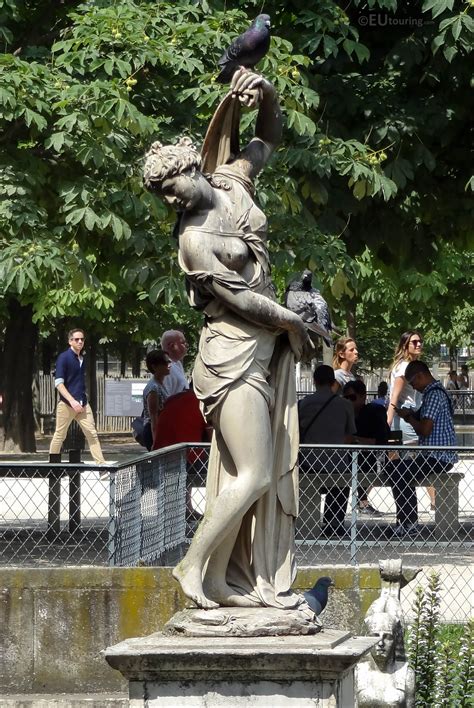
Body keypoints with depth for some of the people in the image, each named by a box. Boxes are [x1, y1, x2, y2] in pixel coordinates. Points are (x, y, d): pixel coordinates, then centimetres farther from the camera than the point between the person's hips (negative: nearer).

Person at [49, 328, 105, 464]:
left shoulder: (82, 359, 13)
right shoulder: (64, 358, -8)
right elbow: (58, 383, -13)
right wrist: (72, 401, -21)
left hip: (83, 405, 6)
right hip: (66, 404, -6)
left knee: (92, 434, -2)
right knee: (60, 435, 3)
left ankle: (101, 464, -6)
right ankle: (53, 463, 15)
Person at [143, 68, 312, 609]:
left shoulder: (232, 180, 5)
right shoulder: (193, 238, -15)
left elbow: (269, 138, 18)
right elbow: (241, 300, -16)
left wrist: (265, 93, -2)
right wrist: (293, 321, -3)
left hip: (268, 346, 7)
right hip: (234, 354, -7)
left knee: (270, 470, 5)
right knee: (251, 475, -10)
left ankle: (244, 583, 8)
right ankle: (195, 564, 2)